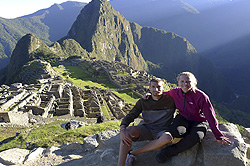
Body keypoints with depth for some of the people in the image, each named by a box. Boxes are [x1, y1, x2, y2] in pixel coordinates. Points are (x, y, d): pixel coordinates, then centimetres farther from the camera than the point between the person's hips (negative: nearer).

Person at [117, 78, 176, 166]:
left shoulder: (171, 99, -1)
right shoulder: (143, 102, 2)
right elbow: (129, 116, -2)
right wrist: (122, 130, -20)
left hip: (161, 131, -1)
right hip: (146, 128, 1)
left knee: (168, 137, -37)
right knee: (130, 130, -31)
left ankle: (133, 153, -24)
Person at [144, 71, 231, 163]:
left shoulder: (201, 97, -22)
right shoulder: (175, 92, -10)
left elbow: (210, 117, -16)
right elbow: (163, 94, 14)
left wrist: (219, 136, -11)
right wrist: (151, 95, -3)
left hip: (199, 121, -2)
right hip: (183, 118, 3)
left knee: (196, 137, -36)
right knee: (173, 131, -31)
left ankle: (169, 152, -23)